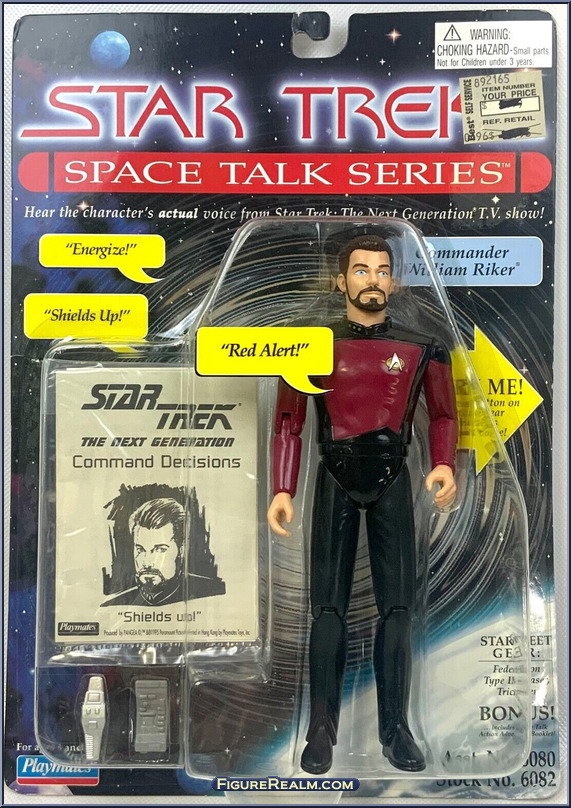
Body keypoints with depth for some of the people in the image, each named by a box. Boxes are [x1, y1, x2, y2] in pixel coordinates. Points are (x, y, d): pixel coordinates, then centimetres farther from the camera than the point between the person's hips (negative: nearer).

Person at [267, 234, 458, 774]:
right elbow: (289, 423, 3)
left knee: (397, 606, 1)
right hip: (336, 480, -1)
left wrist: (445, 466, -10)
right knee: (328, 605, 0)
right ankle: (321, 731, 11)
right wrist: (282, 491, -5)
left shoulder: (421, 350, 3)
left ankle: (395, 729, 14)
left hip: (392, 481, 1)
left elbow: (442, 415, 9)